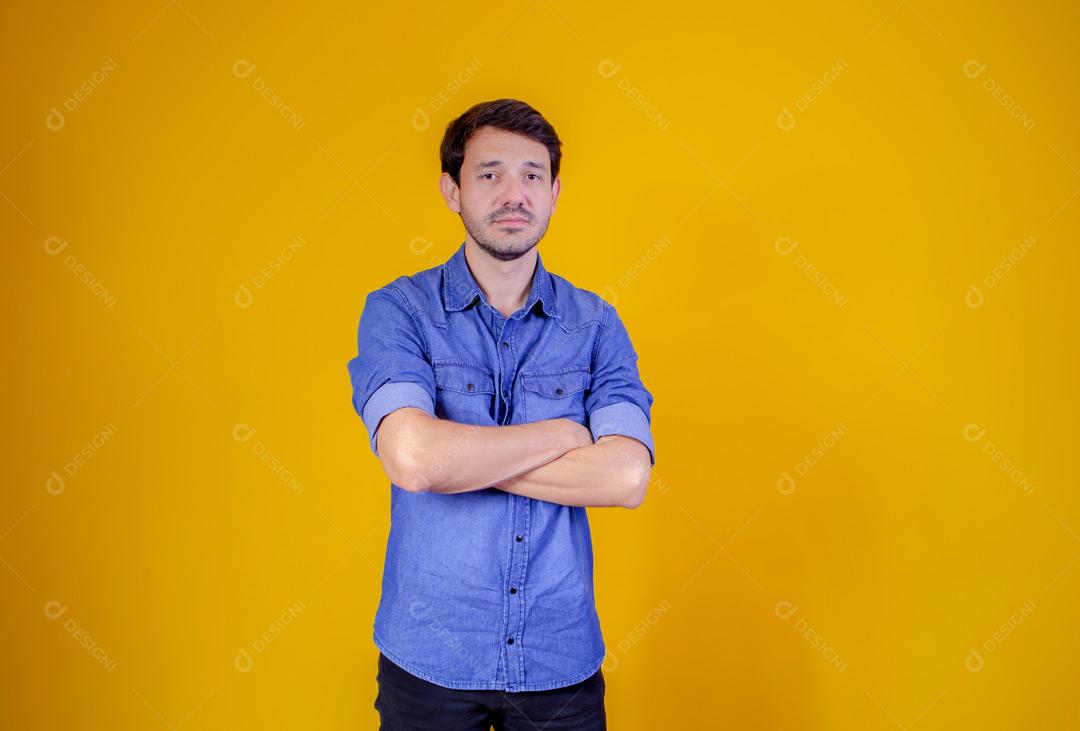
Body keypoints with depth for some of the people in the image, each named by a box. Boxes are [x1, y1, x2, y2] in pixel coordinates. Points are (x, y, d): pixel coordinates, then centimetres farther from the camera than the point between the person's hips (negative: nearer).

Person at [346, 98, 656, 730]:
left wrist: (457, 455, -17)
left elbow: (627, 478, -15)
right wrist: (563, 433, -13)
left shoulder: (596, 324, -1)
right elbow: (412, 458, -24)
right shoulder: (398, 311, -6)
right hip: (429, 659, -1)